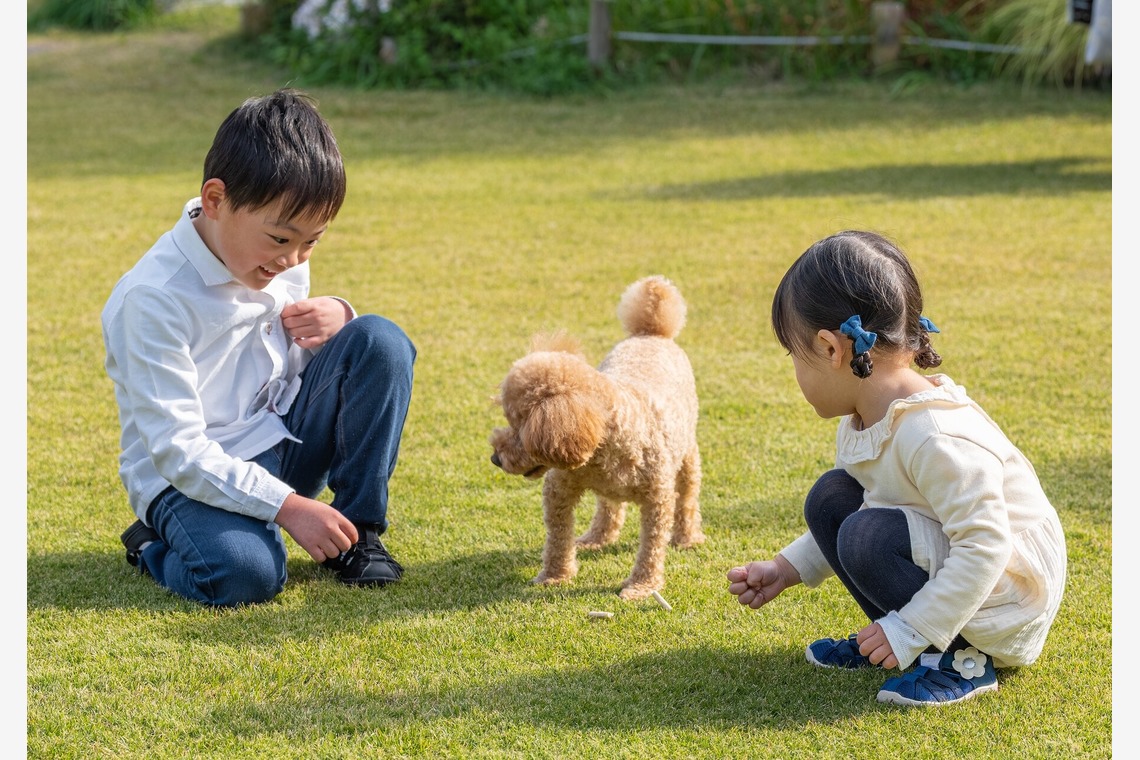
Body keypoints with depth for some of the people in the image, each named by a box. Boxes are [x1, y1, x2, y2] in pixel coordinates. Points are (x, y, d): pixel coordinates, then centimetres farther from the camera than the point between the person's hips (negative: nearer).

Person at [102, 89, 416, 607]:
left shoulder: (278, 257, 1)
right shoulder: (154, 299, -23)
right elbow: (179, 449, -25)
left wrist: (338, 318, -10)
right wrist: (286, 506, -32)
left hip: (284, 442, 7)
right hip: (191, 477, -7)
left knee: (380, 340, -12)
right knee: (245, 574, -37)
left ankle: (358, 531, -5)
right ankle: (155, 545, 0)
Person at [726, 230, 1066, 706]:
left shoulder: (934, 437, -30)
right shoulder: (860, 424, 1)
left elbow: (984, 546, -32)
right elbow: (855, 516, 18)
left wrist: (910, 631, -29)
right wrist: (787, 569, 12)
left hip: (1011, 584, -10)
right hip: (950, 560, 10)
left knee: (870, 538, -28)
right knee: (830, 498, 2)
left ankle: (963, 659, -12)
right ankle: (888, 639, 8)